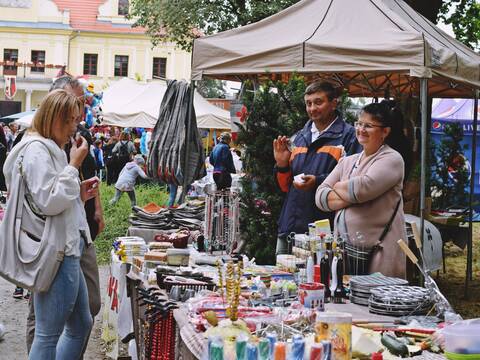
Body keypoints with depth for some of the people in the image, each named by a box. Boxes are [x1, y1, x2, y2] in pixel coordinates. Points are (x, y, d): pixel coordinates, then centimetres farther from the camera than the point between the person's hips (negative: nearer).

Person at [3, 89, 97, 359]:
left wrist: (80, 195, 10)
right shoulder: (36, 150, -12)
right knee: (49, 333, -3)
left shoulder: (50, 149, 19)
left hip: (67, 249, 11)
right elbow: (48, 203, -20)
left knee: (82, 324, 18)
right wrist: (74, 165, -16)